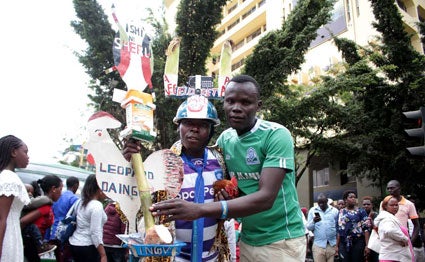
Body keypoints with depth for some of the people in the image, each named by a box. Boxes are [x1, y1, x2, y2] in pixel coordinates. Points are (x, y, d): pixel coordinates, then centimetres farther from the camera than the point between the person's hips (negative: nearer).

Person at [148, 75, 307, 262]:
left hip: (281, 240, -5)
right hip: (248, 239, 5)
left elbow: (266, 197, -28)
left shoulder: (277, 135, -18)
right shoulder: (225, 139, -1)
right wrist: (222, 190, -15)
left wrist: (200, 209, -35)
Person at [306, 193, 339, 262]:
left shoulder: (334, 211, 5)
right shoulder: (312, 210, 4)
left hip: (332, 244, 1)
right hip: (318, 245, -1)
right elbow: (309, 227, 3)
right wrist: (313, 222, -18)